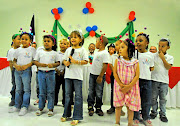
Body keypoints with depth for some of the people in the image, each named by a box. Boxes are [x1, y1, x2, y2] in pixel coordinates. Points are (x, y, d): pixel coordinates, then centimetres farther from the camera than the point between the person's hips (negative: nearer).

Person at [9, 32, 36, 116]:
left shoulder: (32, 49, -1)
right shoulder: (18, 50, 11)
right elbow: (14, 60, 15)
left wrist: (26, 65, -17)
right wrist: (16, 66, -6)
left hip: (26, 71, -5)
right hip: (17, 71, 5)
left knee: (26, 89, -1)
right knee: (18, 89, 13)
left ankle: (24, 107, 8)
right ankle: (17, 106, 25)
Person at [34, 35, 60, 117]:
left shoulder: (55, 53, 2)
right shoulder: (40, 52, 6)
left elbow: (58, 62, 2)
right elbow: (35, 61, 5)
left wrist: (53, 65, -17)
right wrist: (40, 64, -13)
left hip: (51, 73, -1)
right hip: (41, 73, 2)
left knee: (50, 92, 4)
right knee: (42, 91, 11)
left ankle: (50, 109, 16)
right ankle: (40, 108, 26)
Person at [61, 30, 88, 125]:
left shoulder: (82, 50, -2)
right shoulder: (68, 49, 12)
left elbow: (86, 61, -7)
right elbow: (64, 59, 16)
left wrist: (75, 61, -18)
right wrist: (65, 62, -6)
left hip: (77, 75, -5)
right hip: (68, 75, 5)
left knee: (78, 96, 1)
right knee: (67, 95, 14)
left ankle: (76, 117, 12)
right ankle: (66, 114, 29)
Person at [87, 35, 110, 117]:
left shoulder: (105, 53, -15)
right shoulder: (97, 52, 10)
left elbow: (105, 65, -20)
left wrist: (100, 76, -20)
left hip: (99, 76, -7)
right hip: (92, 74, 7)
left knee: (99, 93, 5)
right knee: (91, 92, 9)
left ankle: (98, 108, 21)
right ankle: (90, 107, 21)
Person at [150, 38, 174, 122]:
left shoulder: (170, 57, 4)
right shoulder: (154, 55, 1)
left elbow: (168, 67, -9)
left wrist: (163, 58, -12)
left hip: (164, 81, 1)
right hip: (154, 80, 0)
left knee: (163, 98, 9)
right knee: (154, 97, 9)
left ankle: (162, 114, 23)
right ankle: (154, 112, 25)